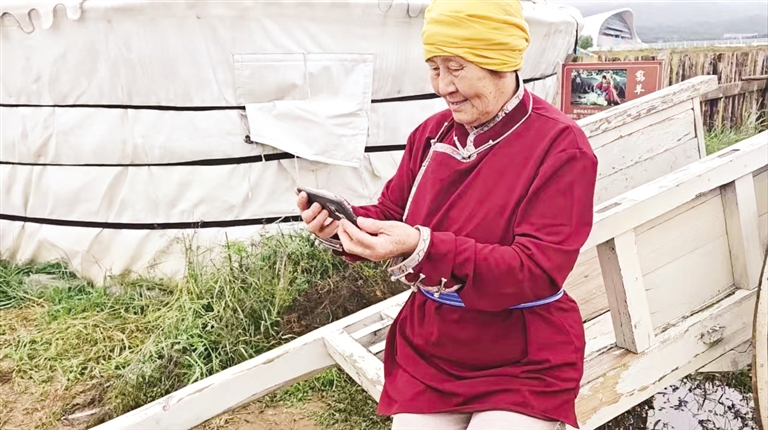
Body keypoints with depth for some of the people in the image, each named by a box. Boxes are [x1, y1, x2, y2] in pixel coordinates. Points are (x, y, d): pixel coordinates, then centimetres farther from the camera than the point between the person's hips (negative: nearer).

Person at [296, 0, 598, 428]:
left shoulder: (560, 145, -16)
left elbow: (539, 271, -24)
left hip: (523, 369, -4)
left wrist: (424, 249, -35)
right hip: (426, 357, 5)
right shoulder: (431, 133, 1)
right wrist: (343, 226, -16)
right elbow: (392, 216, 8)